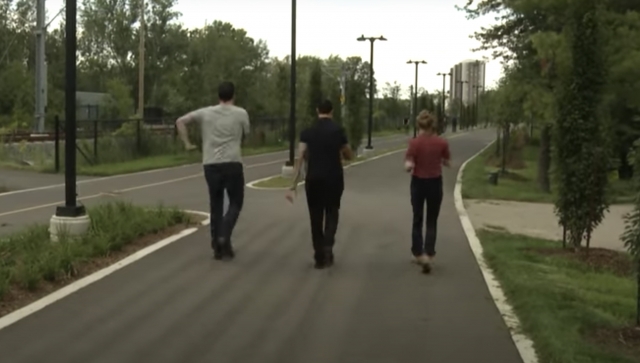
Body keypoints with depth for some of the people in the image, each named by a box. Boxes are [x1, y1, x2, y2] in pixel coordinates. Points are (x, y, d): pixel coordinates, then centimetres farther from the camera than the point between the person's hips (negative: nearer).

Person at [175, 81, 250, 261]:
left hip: (211, 165, 3)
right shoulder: (241, 113, 0)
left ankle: (217, 247, 14)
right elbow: (245, 135, 12)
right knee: (235, 203, 10)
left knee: (216, 205, 12)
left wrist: (187, 143, 9)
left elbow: (180, 121, 6)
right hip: (232, 163, -3)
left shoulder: (205, 113, 7)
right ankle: (224, 236, -11)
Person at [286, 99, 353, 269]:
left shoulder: (307, 132, 1)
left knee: (316, 217, 11)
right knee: (331, 213, 17)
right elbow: (349, 155, 7)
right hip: (334, 179, -1)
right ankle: (327, 245, -7)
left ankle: (319, 257, 12)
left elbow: (300, 158, -7)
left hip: (313, 179, 1)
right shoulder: (338, 130, -2)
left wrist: (293, 186, -7)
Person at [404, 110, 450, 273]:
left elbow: (409, 166, -17)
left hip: (418, 183, -1)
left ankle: (418, 254, 22)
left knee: (417, 220, 16)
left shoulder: (415, 142, -13)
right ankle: (428, 255, -4)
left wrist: (408, 166, 5)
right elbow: (447, 163, 5)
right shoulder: (442, 142, -7)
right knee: (432, 222, 9)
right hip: (435, 183, 1)